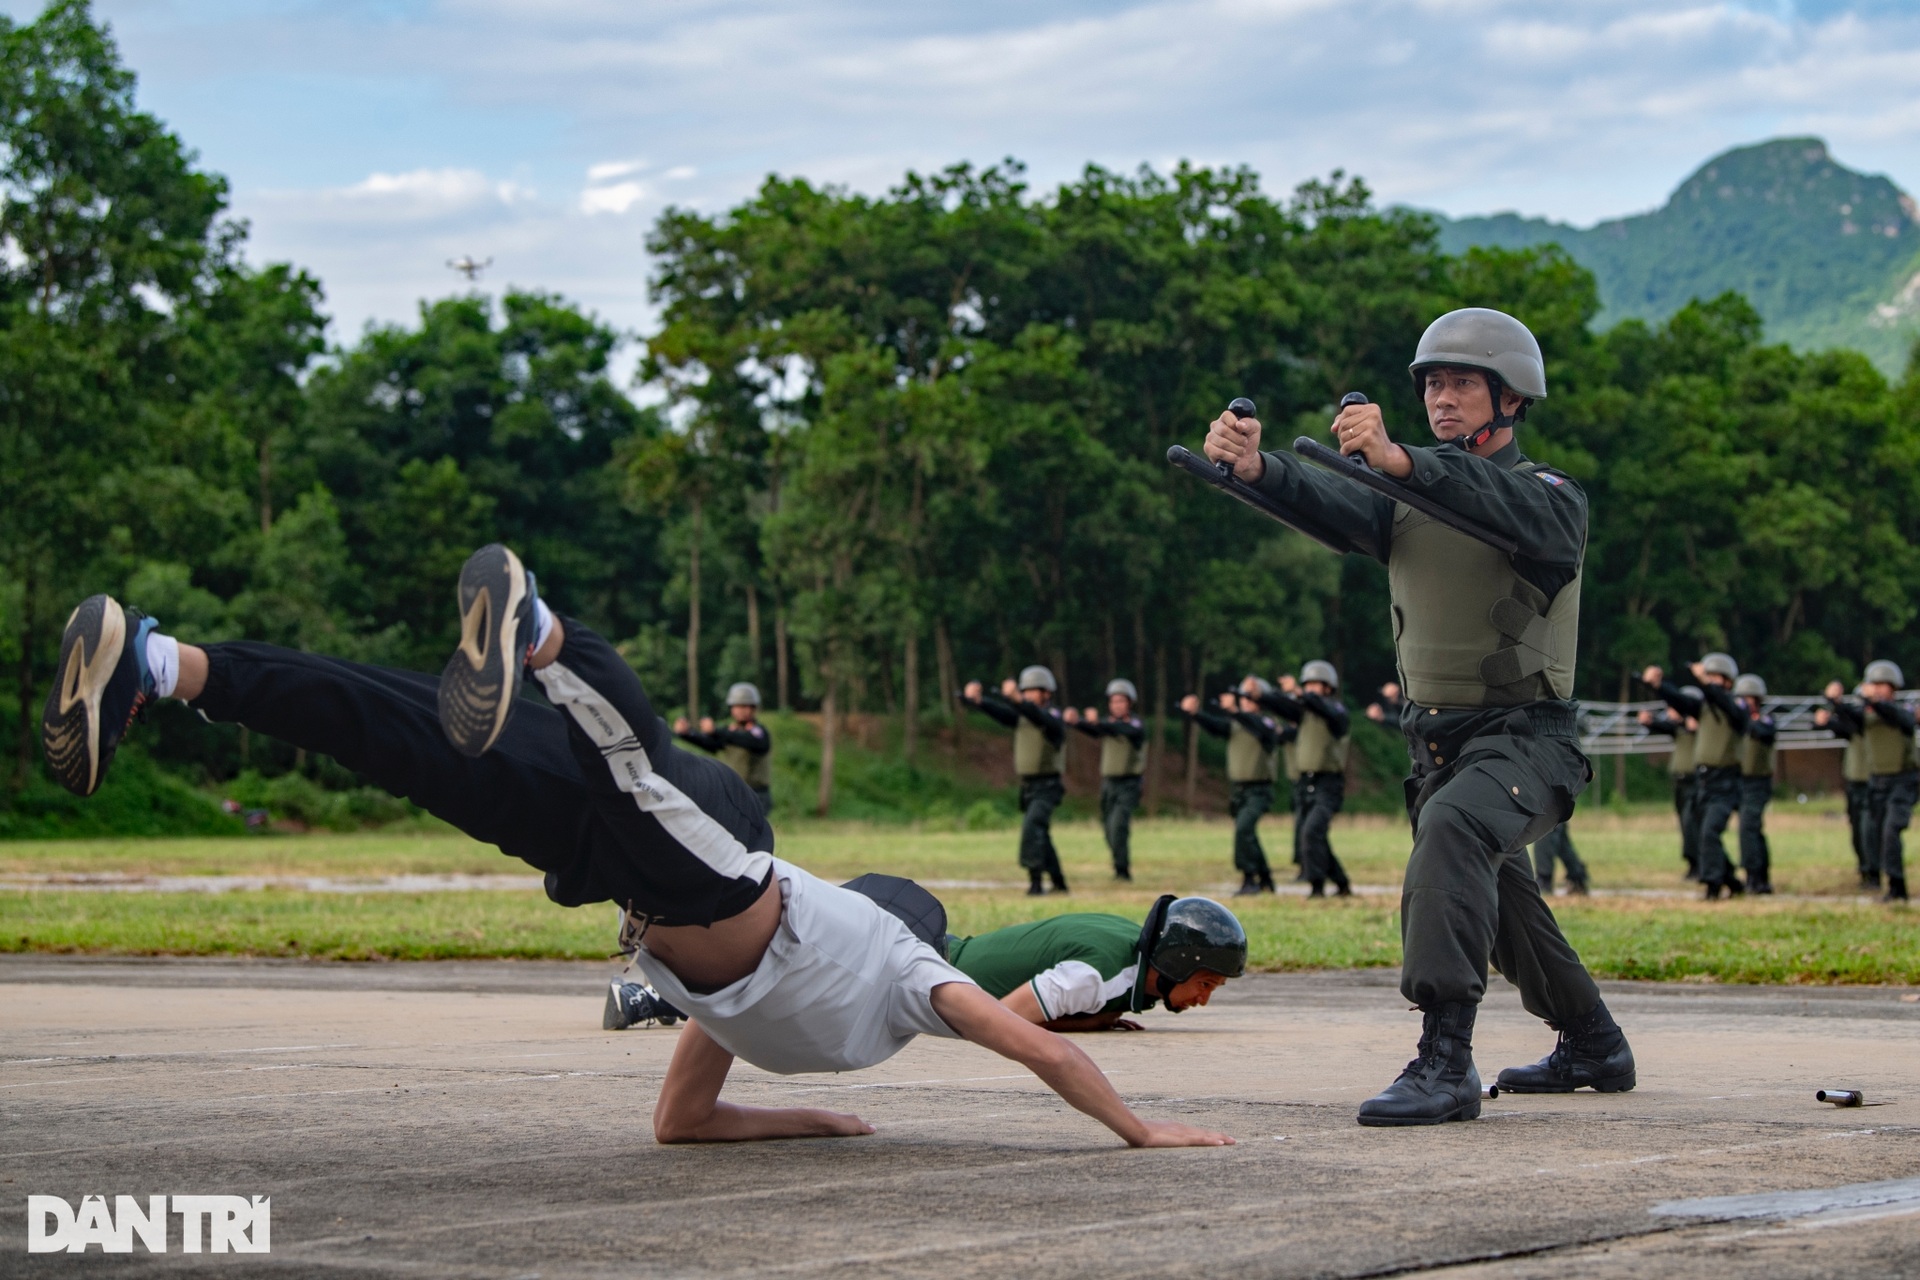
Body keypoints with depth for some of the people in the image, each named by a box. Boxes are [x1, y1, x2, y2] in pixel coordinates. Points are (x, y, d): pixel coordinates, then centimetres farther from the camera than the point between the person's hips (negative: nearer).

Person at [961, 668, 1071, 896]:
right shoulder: (1021, 717, 7)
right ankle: (1059, 882, 30)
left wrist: (1017, 699, -54)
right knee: (1039, 835, 16)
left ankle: (1035, 880, -30)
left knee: (1032, 825, -26)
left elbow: (1039, 717, -35)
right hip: (1027, 785, 8)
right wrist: (975, 699, -28)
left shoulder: (1053, 718, -13)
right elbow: (997, 710, -7)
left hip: (1047, 786, -8)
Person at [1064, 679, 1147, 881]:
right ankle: (1121, 868, 25)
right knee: (1109, 828, 9)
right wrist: (1075, 721, -38)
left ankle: (1122, 870, -20)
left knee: (1118, 825, -21)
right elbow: (1089, 730, -14)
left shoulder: (1136, 726, -9)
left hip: (1128, 784, -6)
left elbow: (1122, 730, -32)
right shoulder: (1106, 724, 7)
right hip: (1108, 783, 6)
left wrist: (1097, 722, -51)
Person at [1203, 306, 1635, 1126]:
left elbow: (1524, 518, -35)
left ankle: (1444, 1061, -40)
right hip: (1438, 742, 8)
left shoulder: (1550, 496, -10)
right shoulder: (1410, 499, 7)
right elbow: (1332, 503, -14)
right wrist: (1256, 466, -37)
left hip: (1524, 738, -8)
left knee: (1452, 826, -35)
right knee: (1494, 899, 23)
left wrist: (1401, 460, -49)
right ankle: (1593, 1047, 48)